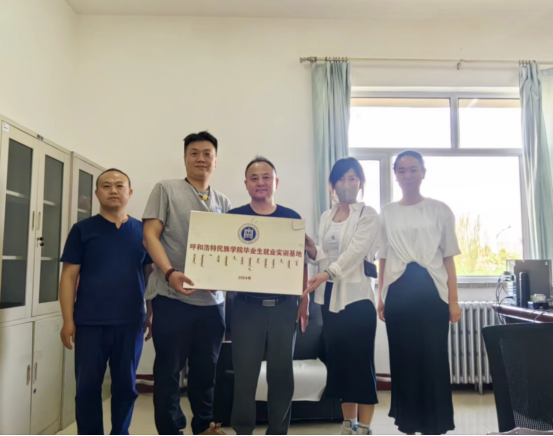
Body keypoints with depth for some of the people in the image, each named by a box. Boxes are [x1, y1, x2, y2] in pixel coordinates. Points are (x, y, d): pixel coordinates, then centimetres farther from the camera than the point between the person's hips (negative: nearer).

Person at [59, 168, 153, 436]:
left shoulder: (142, 231, 5)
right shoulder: (83, 230, 1)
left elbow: (151, 274, 9)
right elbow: (69, 276, 0)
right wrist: (68, 320, -5)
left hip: (131, 322, 1)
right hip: (90, 323, -1)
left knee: (125, 385, 11)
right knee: (87, 386, 7)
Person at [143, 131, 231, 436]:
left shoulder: (223, 202, 14)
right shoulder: (166, 190, 2)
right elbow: (150, 235, -6)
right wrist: (170, 272, -20)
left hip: (211, 300, 5)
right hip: (172, 298, -4)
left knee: (206, 369, 15)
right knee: (169, 370, 5)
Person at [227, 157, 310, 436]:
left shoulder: (292, 218, 4)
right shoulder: (233, 216, 1)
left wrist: (304, 301, 3)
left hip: (284, 305, 1)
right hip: (247, 305, -1)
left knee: (282, 372, 10)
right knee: (245, 372, 4)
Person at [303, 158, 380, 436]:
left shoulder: (368, 215, -4)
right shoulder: (326, 217, 14)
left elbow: (355, 252, -18)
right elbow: (323, 256, 12)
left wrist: (325, 274, -30)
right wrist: (311, 249, -9)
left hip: (357, 297, -6)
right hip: (330, 297, 6)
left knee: (361, 363, -2)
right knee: (338, 360, 11)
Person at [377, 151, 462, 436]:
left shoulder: (440, 210, 3)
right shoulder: (387, 213, 7)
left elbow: (448, 258, 3)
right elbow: (383, 260, 9)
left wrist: (453, 300, -2)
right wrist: (381, 298, 5)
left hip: (432, 292, -1)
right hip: (398, 294, 2)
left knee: (434, 360, 1)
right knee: (404, 359, 7)